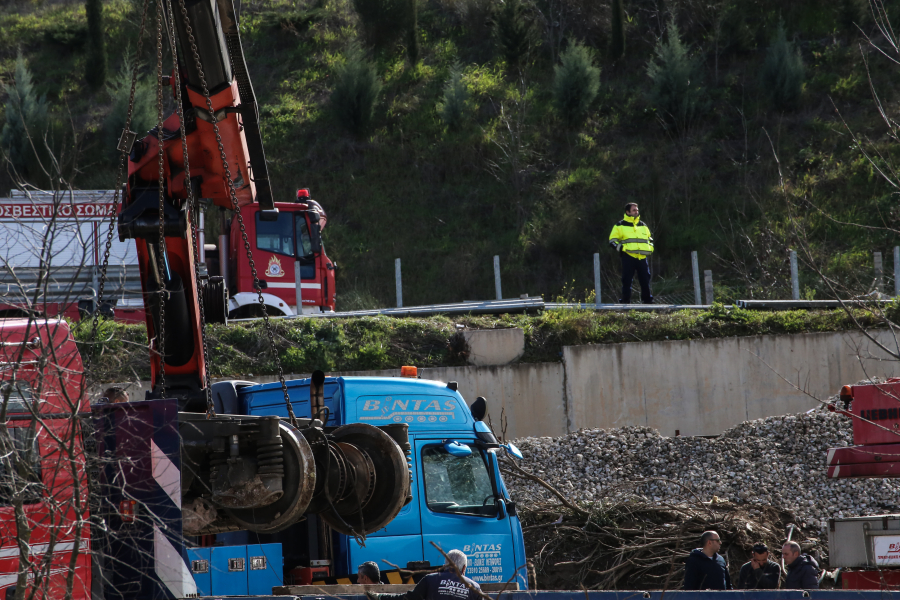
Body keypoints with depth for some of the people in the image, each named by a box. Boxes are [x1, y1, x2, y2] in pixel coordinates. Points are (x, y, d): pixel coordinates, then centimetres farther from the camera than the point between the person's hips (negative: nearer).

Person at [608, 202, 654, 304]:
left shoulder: (643, 226, 20)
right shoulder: (620, 226, 6)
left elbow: (649, 239, 32)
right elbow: (612, 240, 6)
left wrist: (650, 248, 14)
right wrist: (620, 248, -9)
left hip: (642, 257, 4)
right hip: (628, 257, -4)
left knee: (645, 280, 3)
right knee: (627, 280, -4)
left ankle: (647, 299, 12)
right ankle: (625, 301, 1)